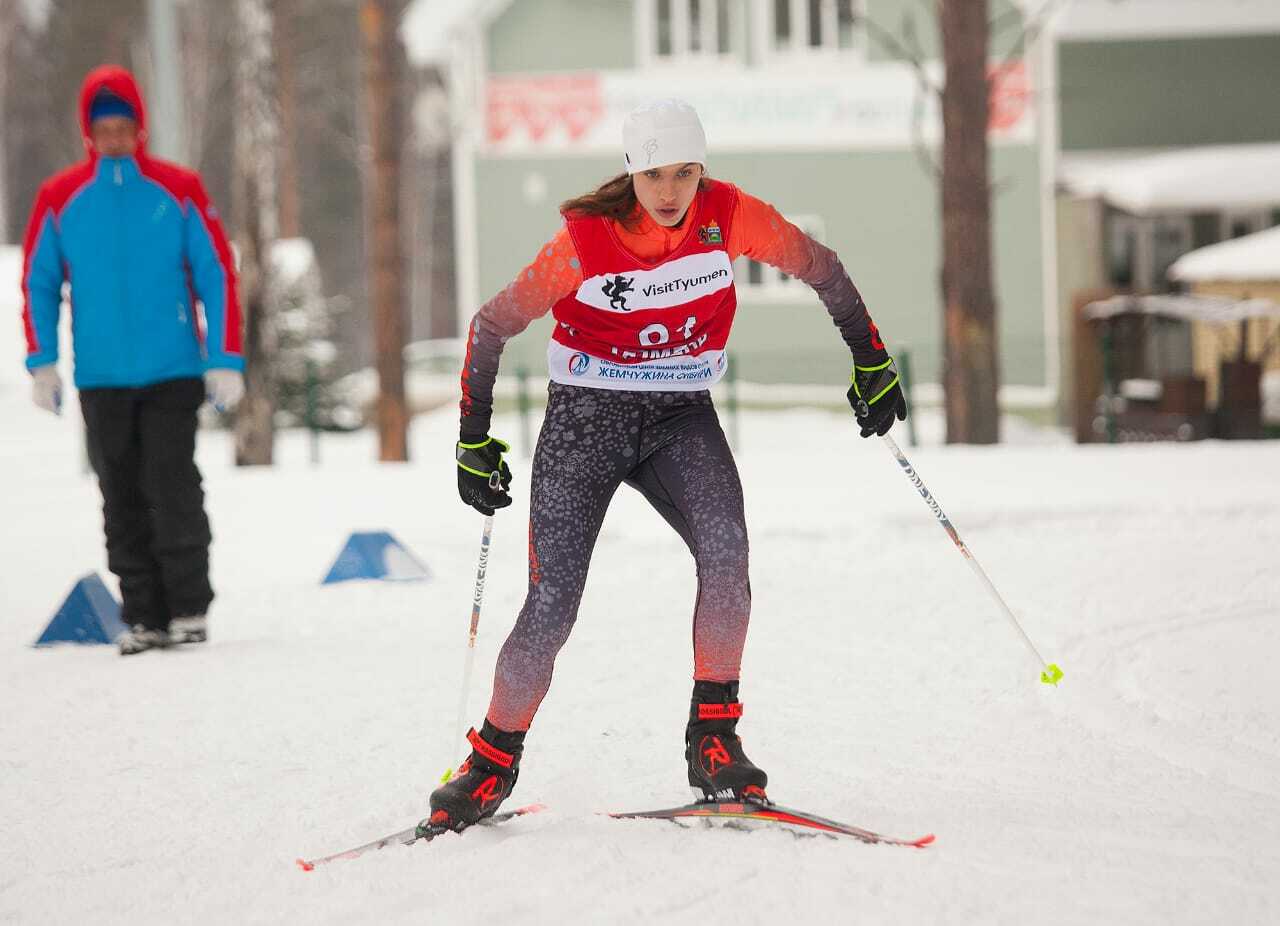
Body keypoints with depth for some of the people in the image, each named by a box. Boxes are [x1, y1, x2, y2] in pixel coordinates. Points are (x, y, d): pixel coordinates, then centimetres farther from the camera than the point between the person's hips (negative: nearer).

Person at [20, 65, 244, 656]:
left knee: (173, 489, -8)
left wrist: (224, 361, -3)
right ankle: (144, 615, 12)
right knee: (123, 501, 5)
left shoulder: (179, 192, -1)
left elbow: (218, 275, 2)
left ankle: (189, 608, 0)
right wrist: (42, 362, 0)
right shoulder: (61, 199, 3)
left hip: (173, 374, -2)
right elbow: (39, 282, 9)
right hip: (100, 380, 2)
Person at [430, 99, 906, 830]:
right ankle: (494, 761, 13)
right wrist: (475, 441, -5)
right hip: (586, 418, -2)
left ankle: (713, 738, -13)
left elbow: (820, 267, 5)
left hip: (681, 418, 2)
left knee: (726, 551, -26)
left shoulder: (728, 216, -11)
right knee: (553, 606, -8)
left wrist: (871, 361, 7)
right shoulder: (586, 241, -18)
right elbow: (491, 328, -7)